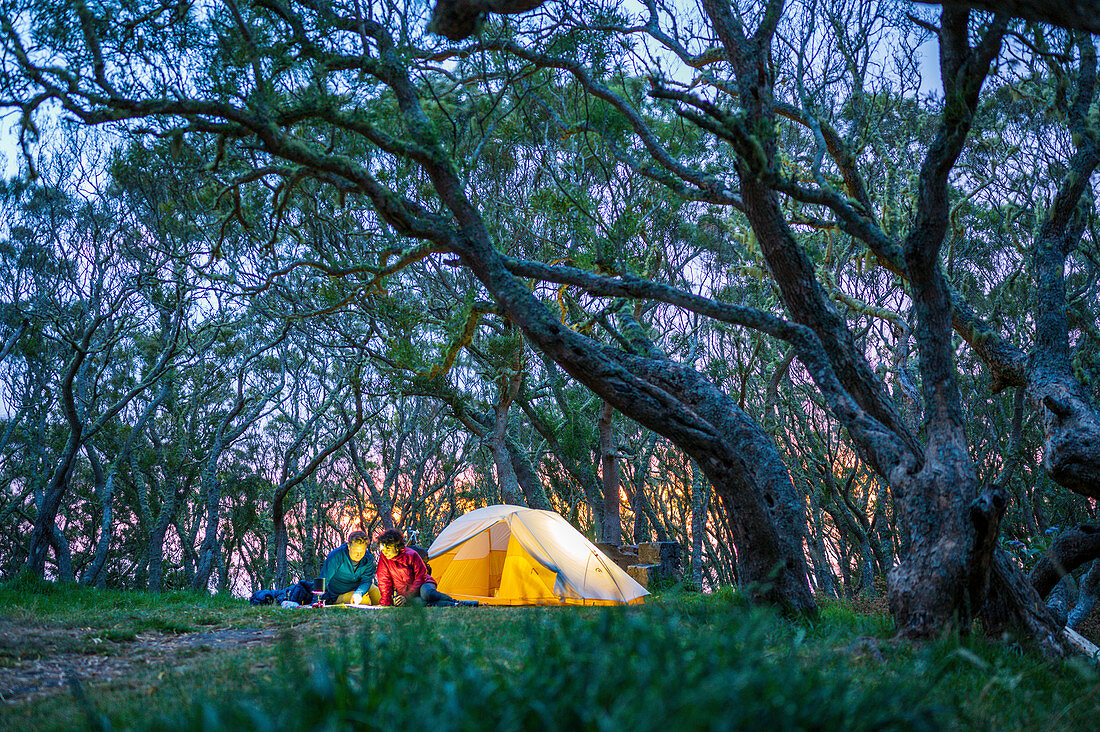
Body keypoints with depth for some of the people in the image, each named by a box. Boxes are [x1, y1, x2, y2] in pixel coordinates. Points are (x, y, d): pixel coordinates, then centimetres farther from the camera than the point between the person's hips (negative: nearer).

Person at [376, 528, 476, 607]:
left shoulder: (411, 555, -15)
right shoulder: (384, 558, -7)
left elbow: (420, 577, -12)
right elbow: (384, 582, -1)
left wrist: (407, 596, -20)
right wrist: (386, 602, -9)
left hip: (423, 583, -2)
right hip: (404, 592, 2)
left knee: (426, 594, -41)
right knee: (419, 602, -37)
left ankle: (455, 601, -21)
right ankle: (455, 605, -32)